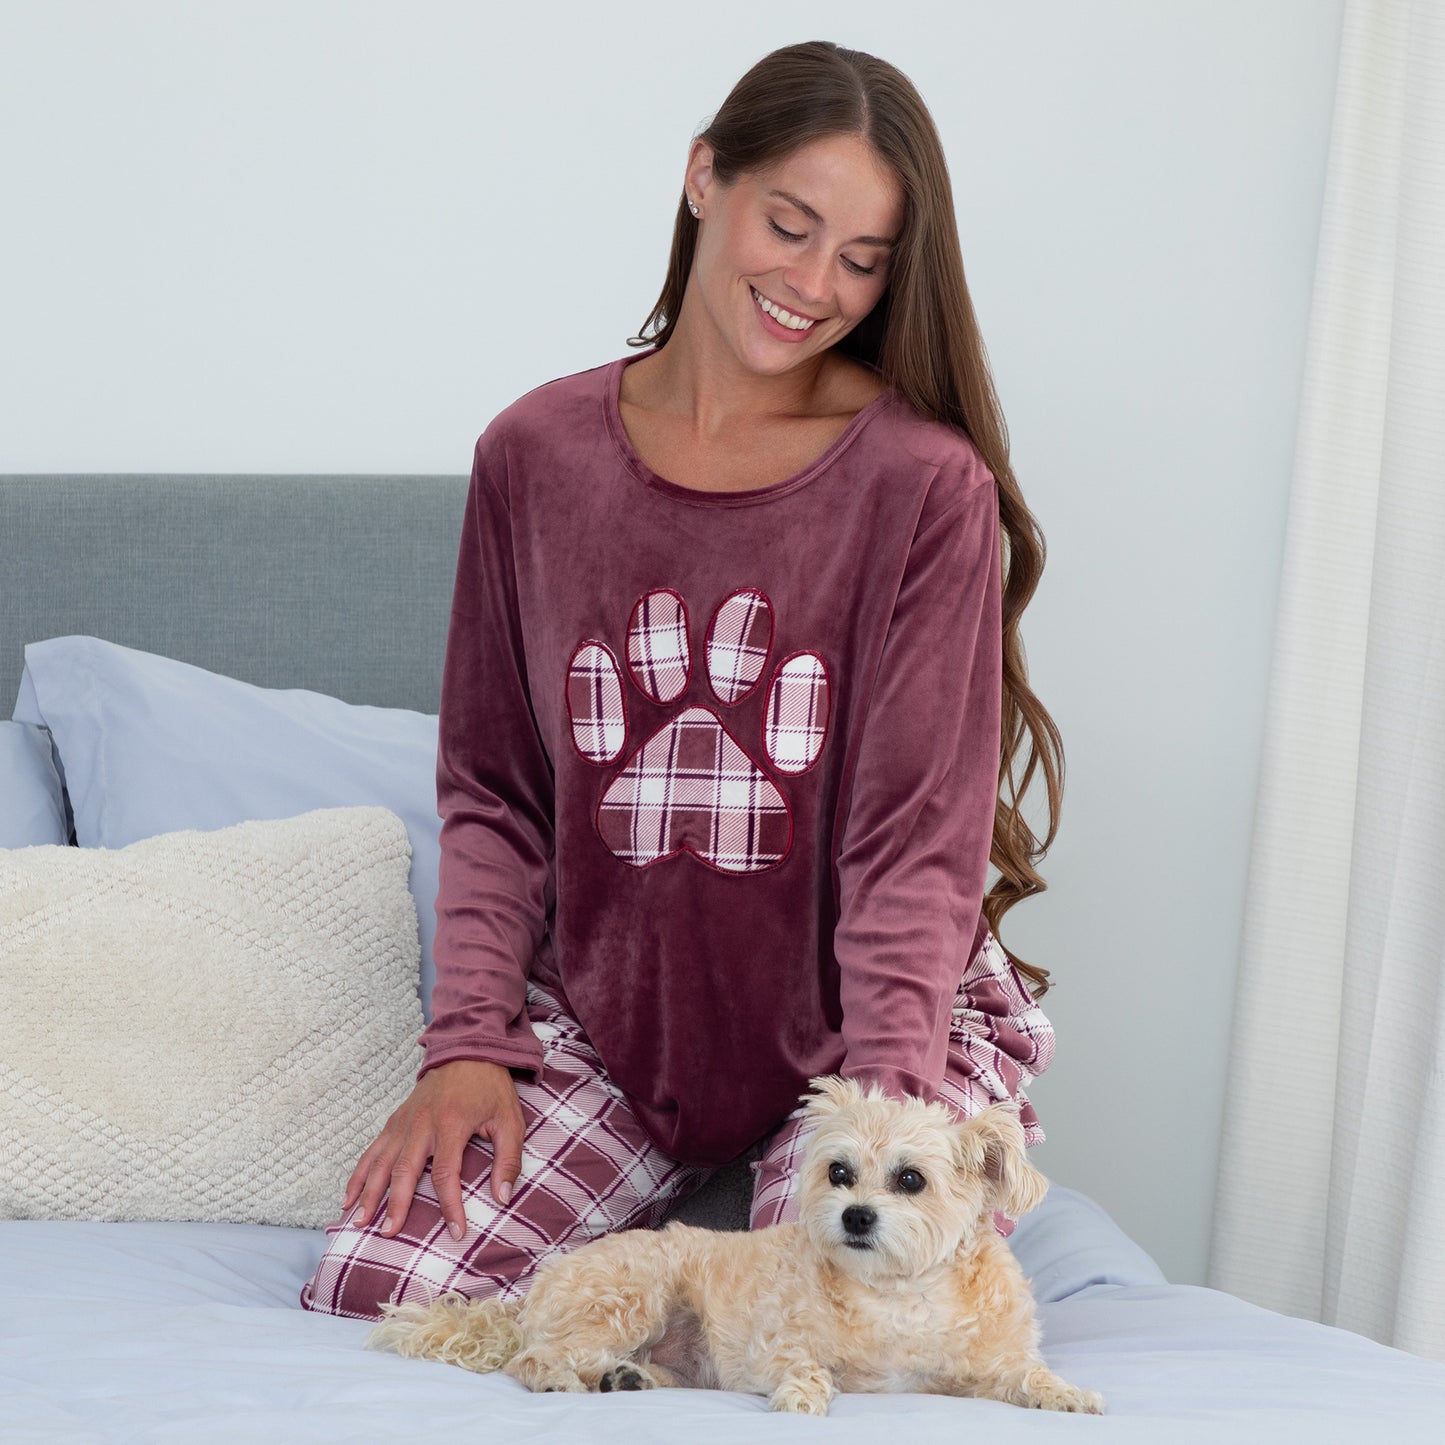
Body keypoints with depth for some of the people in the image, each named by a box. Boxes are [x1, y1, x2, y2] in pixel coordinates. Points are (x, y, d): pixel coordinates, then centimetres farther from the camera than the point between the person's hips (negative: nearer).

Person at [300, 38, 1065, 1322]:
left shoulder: (927, 486, -11)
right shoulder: (536, 456, 0)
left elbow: (919, 841, -14)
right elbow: (493, 791, 5)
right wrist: (469, 1042, -6)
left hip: (861, 1029, -2)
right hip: (605, 1023, 3)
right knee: (366, 1287, -14)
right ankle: (658, 1237, 10)